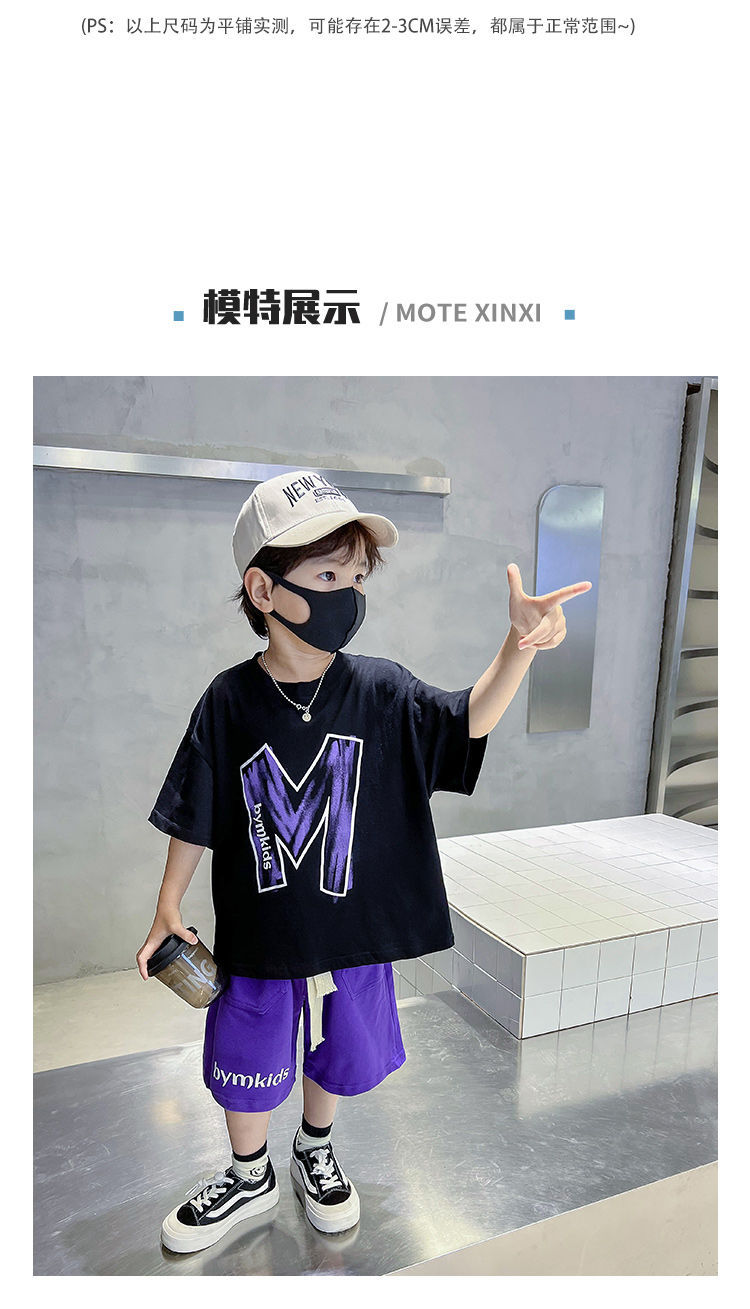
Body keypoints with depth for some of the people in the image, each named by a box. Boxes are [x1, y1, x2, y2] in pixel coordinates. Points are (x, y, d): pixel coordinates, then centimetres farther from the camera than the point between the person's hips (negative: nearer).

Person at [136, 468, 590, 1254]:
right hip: (257, 934, -1)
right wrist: (168, 908, 0)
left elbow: (470, 721, -21)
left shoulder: (381, 690, -13)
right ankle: (249, 1175, 50)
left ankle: (314, 1152, 55)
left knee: (338, 1055, 23)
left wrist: (520, 645, -37)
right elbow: (194, 818, -6)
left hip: (353, 929, 1)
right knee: (247, 1064, 19)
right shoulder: (230, 701, -15)